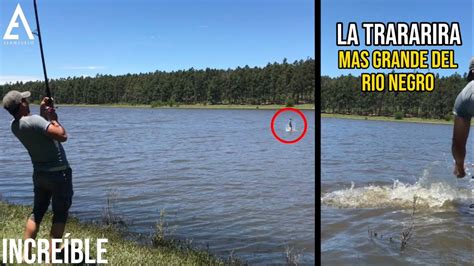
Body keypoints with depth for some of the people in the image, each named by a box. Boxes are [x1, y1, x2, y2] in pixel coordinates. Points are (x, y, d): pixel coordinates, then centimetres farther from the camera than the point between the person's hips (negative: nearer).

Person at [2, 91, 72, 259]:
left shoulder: (14, 126, 1)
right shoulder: (33, 120, -24)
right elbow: (62, 136, -29)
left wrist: (43, 113, 9)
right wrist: (53, 118, -14)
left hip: (39, 174, 7)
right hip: (59, 174, -7)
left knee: (37, 212, 17)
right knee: (60, 215, 3)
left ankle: (26, 255, 17)